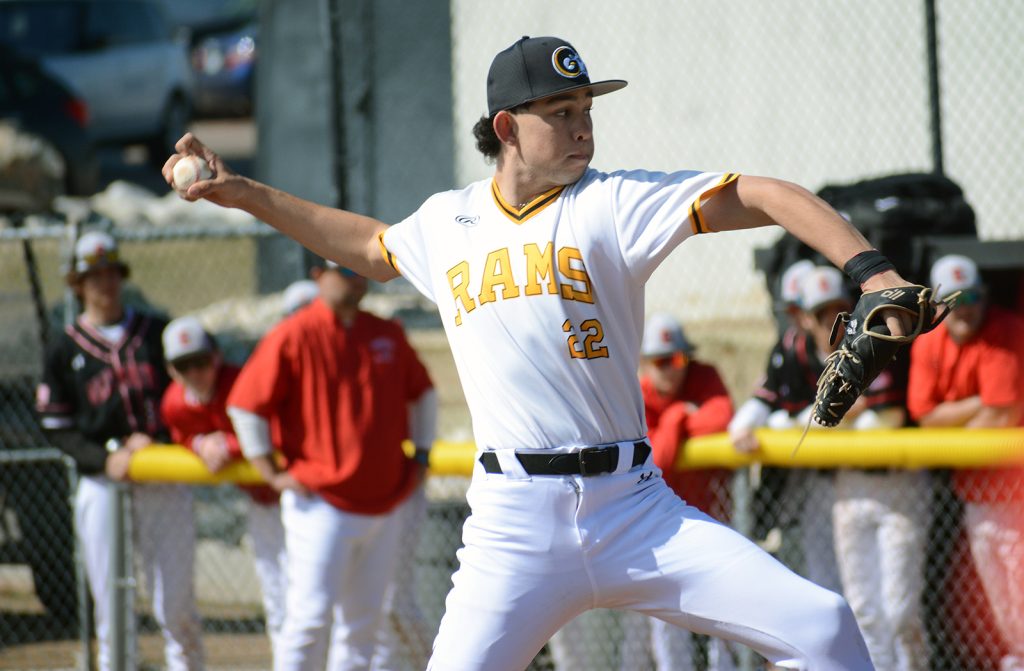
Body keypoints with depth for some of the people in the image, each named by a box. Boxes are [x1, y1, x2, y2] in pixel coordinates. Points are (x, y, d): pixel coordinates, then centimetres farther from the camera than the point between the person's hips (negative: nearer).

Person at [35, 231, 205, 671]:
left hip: (164, 485, 0)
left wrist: (157, 438, -7)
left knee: (176, 608, -1)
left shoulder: (157, 333, 10)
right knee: (111, 607, 0)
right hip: (102, 486, 0)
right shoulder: (64, 349, 7)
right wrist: (104, 458, -12)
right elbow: (56, 427, 4)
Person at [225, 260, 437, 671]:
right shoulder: (293, 336, -8)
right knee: (311, 617, -11)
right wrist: (273, 475, -9)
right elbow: (244, 404, -8)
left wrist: (420, 453, 16)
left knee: (363, 621, 9)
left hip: (384, 506, 6)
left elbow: (421, 391, 25)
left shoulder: (387, 335, 9)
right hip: (321, 504, -6)